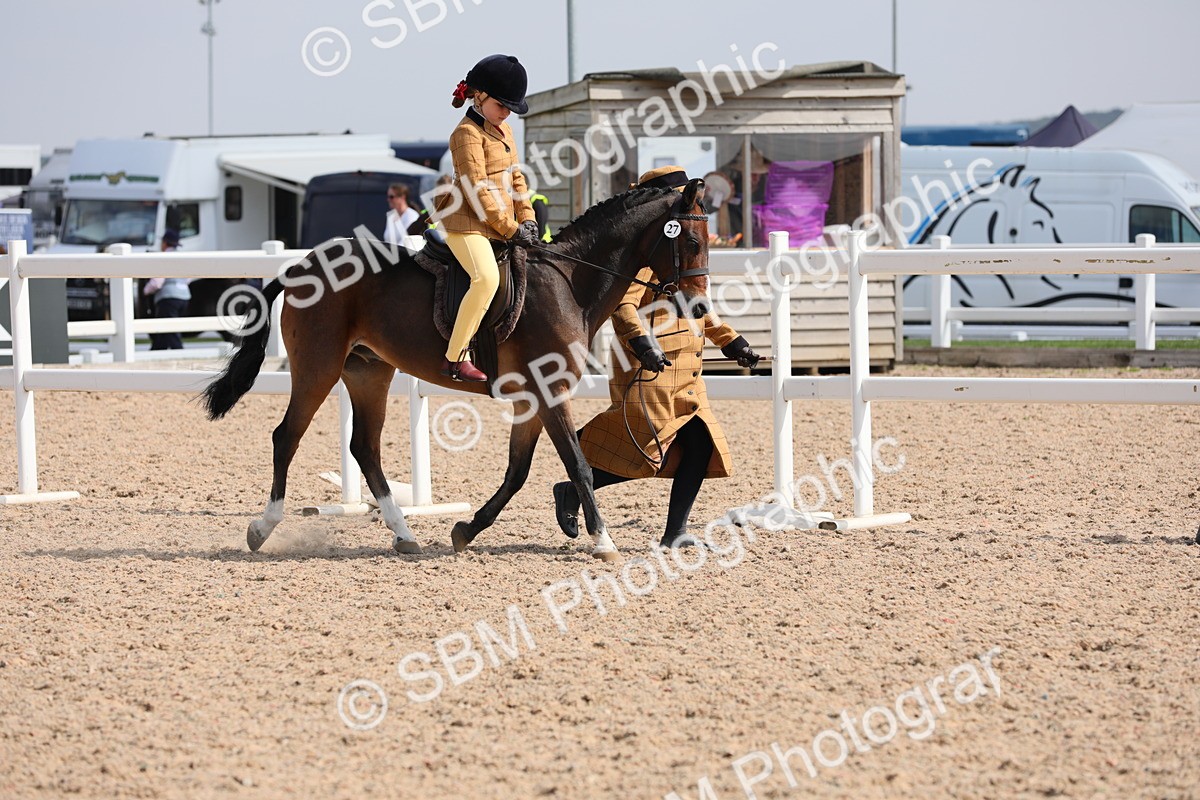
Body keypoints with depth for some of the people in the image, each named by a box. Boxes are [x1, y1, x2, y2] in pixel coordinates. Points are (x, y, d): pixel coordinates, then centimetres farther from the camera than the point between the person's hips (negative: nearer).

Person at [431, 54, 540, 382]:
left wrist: (527, 220, 6)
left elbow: (515, 178, 21)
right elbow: (477, 191, -17)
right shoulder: (468, 133, -11)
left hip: (501, 227, 10)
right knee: (487, 278, -30)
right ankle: (454, 358, -27)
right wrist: (511, 230, -15)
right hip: (468, 223, -10)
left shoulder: (503, 130, 18)